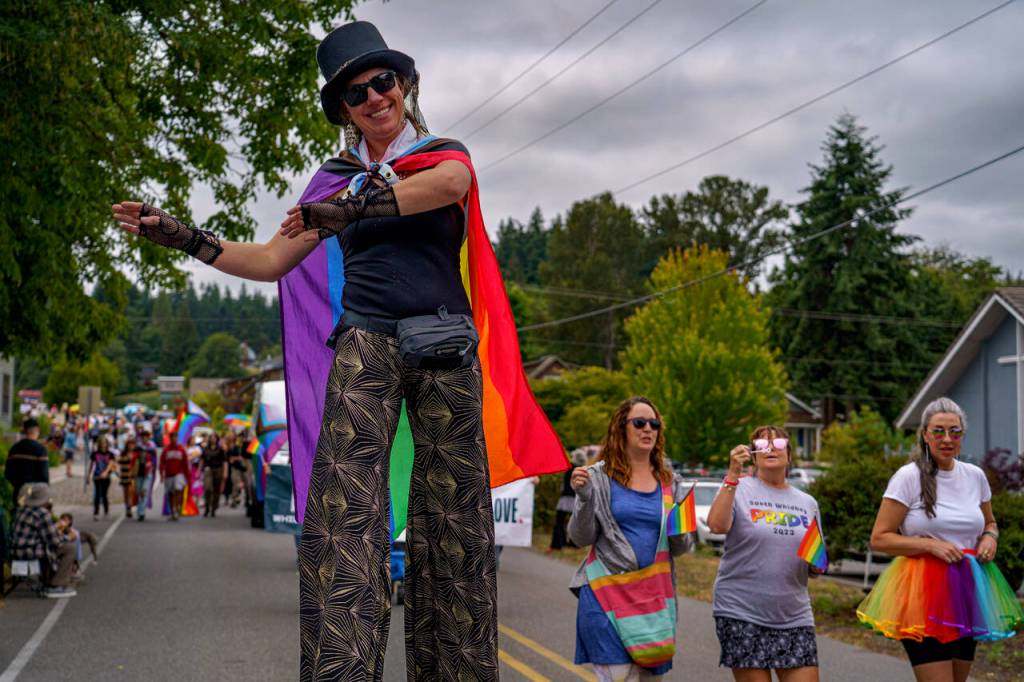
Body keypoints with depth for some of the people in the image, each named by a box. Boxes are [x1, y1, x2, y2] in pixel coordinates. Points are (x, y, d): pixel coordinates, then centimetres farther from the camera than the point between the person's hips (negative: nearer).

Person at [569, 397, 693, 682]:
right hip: (608, 592, -4)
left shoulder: (670, 482, 10)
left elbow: (680, 548, 13)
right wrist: (584, 497, -18)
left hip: (655, 593, 4)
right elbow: (581, 538, -3)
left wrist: (680, 532, -9)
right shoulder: (599, 476, -1)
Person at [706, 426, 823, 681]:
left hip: (794, 616, 4)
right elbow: (717, 525, -20)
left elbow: (814, 567, 19)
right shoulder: (738, 489, 1)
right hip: (742, 613, -4)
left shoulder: (807, 503, 14)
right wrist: (733, 475, -23)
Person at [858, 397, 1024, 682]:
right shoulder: (908, 477, -7)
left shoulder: (975, 476, 8)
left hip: (968, 593, 6)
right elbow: (879, 539, -8)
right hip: (923, 594, -5)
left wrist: (990, 538, 2)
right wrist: (931, 545, -18)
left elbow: (990, 523, 26)